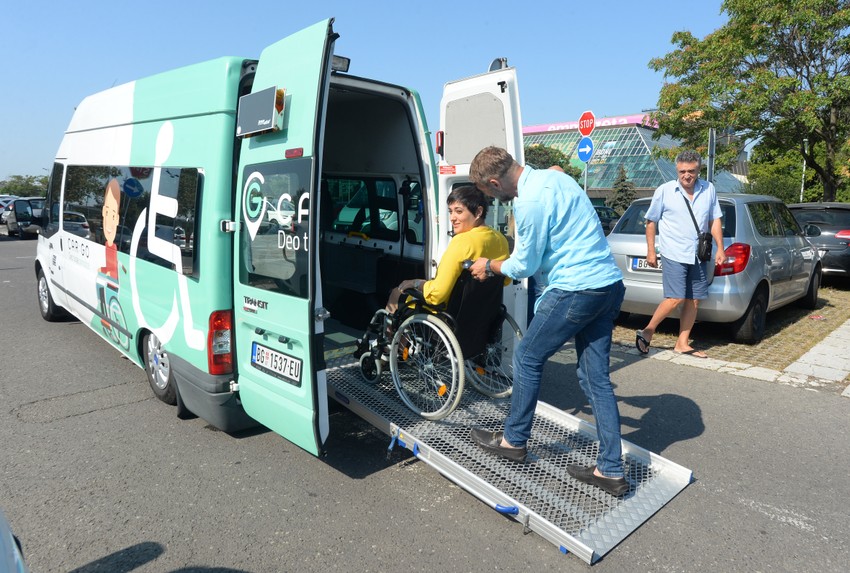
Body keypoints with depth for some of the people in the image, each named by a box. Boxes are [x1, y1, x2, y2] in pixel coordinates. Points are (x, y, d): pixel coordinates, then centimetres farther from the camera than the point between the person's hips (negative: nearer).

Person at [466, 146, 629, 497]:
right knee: (596, 378, 11)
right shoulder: (551, 177, 13)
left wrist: (489, 266, 9)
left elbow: (524, 265, -9)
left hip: (576, 290, -10)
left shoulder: (530, 201, -18)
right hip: (609, 285, 10)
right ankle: (611, 471, 17)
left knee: (527, 359, 8)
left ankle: (514, 441, 23)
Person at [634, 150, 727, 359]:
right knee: (676, 299, -13)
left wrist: (720, 248, 6)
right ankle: (647, 332, 4)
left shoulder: (709, 189, 7)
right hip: (674, 254, -5)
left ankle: (682, 344, 18)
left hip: (699, 256, 5)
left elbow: (715, 220, 13)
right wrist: (651, 251, -2)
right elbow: (651, 222, 1)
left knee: (694, 300, 7)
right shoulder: (665, 191, -4)